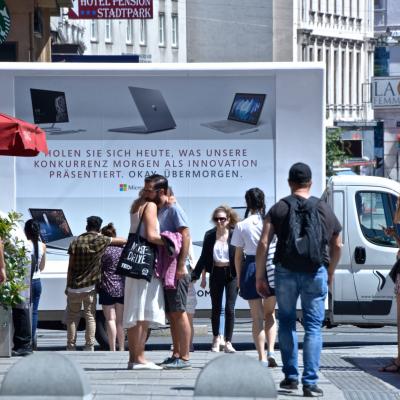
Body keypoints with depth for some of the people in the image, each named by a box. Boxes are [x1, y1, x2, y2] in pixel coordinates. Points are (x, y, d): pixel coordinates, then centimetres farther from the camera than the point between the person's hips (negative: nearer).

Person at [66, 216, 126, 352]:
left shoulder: (76, 241, 1)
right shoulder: (101, 240, -4)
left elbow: (70, 266, 1)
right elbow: (123, 241, 3)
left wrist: (68, 285, 7)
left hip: (74, 286, 1)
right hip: (90, 286, -1)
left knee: (72, 317, 10)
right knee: (90, 316, 5)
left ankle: (71, 346, 9)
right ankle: (89, 346, 0)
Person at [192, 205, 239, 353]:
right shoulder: (209, 235, 1)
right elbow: (203, 257, 4)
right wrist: (194, 275, -1)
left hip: (231, 274, -3)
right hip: (216, 274, 3)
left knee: (229, 308, -6)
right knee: (216, 308, 11)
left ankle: (228, 342, 0)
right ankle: (216, 338, 29)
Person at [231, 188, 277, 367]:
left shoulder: (241, 226, -1)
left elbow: (238, 256, 2)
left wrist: (239, 278, 11)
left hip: (251, 268, -1)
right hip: (271, 269, 1)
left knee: (257, 317, 6)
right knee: (270, 313, 17)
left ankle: (262, 357, 2)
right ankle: (271, 351, 2)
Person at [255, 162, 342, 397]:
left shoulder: (279, 209, 1)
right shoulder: (324, 210, 7)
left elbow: (263, 244, -6)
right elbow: (337, 246, 14)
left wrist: (260, 276, -1)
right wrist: (330, 272, 27)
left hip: (286, 273, 0)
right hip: (316, 274, 0)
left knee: (287, 323, 16)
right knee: (313, 326, 3)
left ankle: (291, 377, 18)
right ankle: (310, 382, -4)